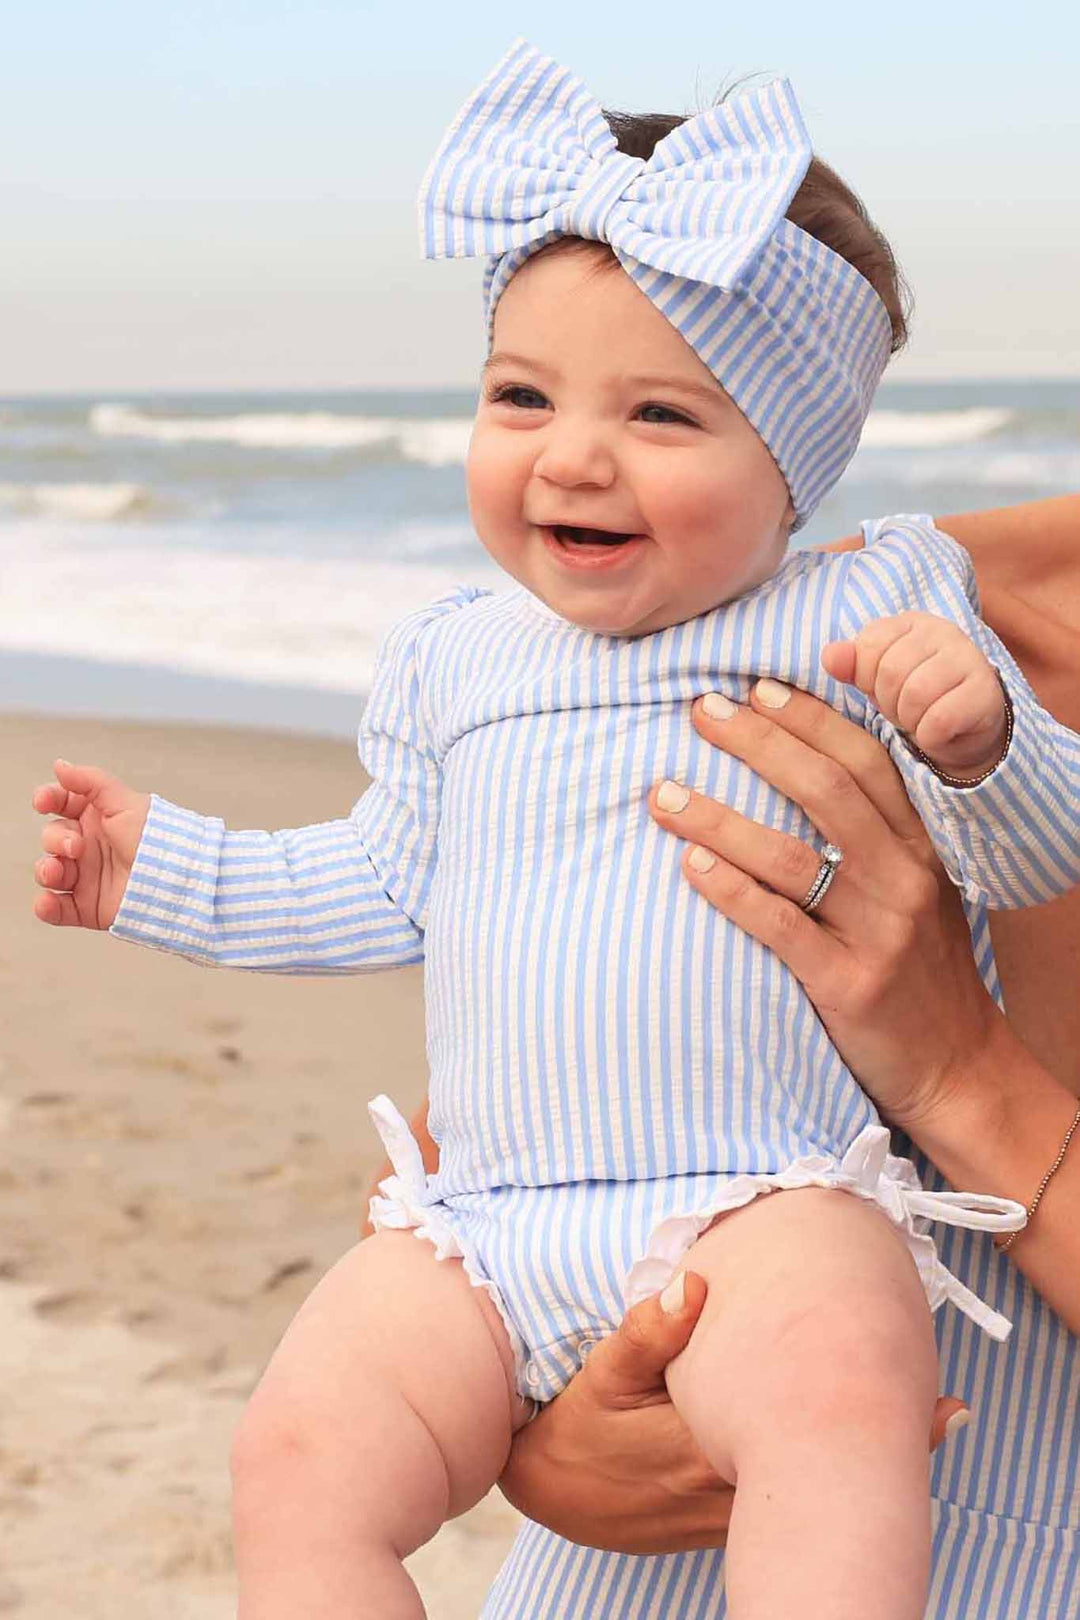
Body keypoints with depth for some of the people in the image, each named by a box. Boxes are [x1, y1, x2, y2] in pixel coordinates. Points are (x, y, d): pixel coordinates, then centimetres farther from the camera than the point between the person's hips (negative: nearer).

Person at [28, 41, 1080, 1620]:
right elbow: (376, 888, 27)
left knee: (837, 1391, -36)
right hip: (488, 1226, 4)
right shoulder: (454, 664, 15)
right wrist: (171, 873, 24)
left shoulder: (868, 619, 1)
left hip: (769, 1203, -4)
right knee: (301, 1456, -18)